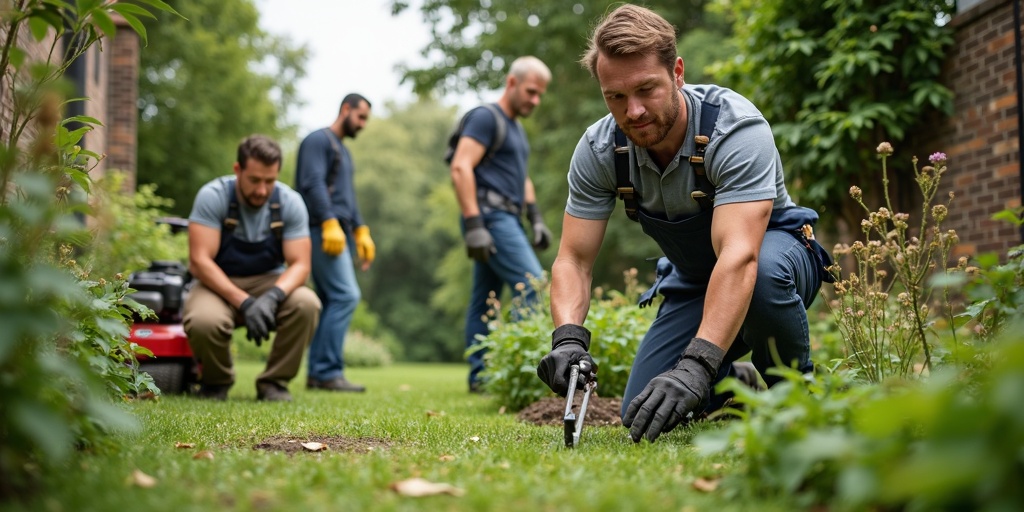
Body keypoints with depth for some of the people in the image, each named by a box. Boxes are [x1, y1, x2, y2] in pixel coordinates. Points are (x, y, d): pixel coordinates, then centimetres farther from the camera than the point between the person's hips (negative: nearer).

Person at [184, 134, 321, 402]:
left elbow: (299, 264, -13)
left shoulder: (290, 202, -10)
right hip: (219, 283, -2)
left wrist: (273, 296, -35)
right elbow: (199, 262, -23)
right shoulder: (213, 196, -17)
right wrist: (244, 303, -34)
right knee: (203, 321, -36)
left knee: (306, 304, -30)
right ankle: (216, 381, -1)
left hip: (269, 282, 2)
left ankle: (274, 382, -9)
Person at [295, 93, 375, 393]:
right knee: (345, 295, -17)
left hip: (340, 234, 10)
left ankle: (317, 373, 6)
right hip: (323, 231, -10)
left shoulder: (343, 151, 26)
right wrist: (329, 222, -22)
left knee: (332, 302, 5)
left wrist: (361, 231, 22)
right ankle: (329, 371, -17)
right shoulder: (318, 140, -3)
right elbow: (313, 183, -15)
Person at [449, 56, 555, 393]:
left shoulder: (515, 128, 22)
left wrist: (536, 219, 18)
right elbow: (460, 168, -17)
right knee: (532, 285, -17)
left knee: (485, 298, 8)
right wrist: (473, 225, -23)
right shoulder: (485, 118, -8)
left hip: (507, 220, 9)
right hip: (490, 216, -9)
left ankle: (479, 377, 9)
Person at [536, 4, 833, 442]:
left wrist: (695, 366, -57)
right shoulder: (599, 150, -17)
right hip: (692, 282, 5)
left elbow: (740, 257, -45)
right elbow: (573, 260, -18)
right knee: (643, 417, -10)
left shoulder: (736, 128, -33)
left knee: (764, 274, -41)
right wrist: (568, 339, -40)